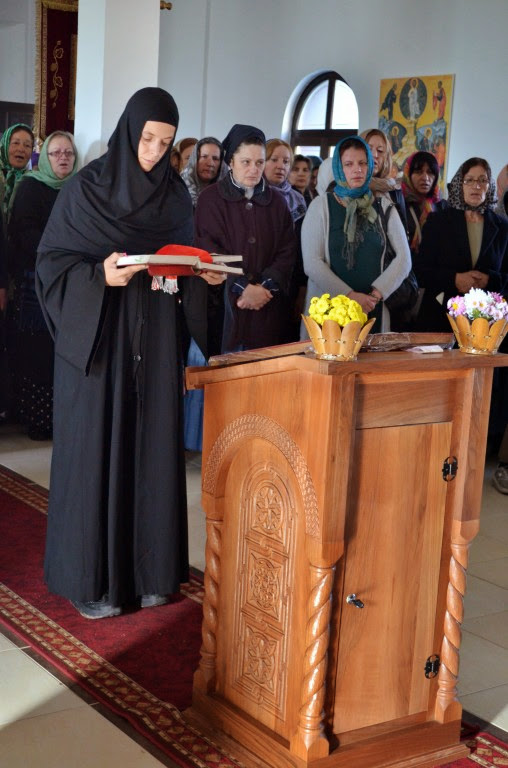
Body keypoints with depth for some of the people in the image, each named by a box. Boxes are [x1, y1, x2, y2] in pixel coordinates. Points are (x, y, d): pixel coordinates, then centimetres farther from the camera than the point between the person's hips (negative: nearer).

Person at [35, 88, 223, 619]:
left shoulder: (175, 193, 7)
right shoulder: (86, 187, -5)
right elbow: (51, 261, -6)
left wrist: (203, 272, -6)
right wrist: (99, 276, -23)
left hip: (156, 338, 4)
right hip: (97, 336, -4)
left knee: (151, 445, 6)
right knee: (95, 448, -1)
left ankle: (147, 566, 18)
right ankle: (90, 576, 10)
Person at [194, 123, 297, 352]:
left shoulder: (276, 200, 14)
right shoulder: (211, 198, 3)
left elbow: (287, 251, 8)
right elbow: (209, 250, -6)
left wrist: (264, 286, -8)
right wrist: (243, 287, -14)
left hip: (268, 309, 3)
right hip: (224, 306, -3)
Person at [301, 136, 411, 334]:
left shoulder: (384, 208, 10)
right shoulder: (321, 206, 2)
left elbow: (404, 259, 4)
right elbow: (311, 263, -8)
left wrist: (377, 293, -10)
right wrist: (350, 295, -15)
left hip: (373, 311, 2)